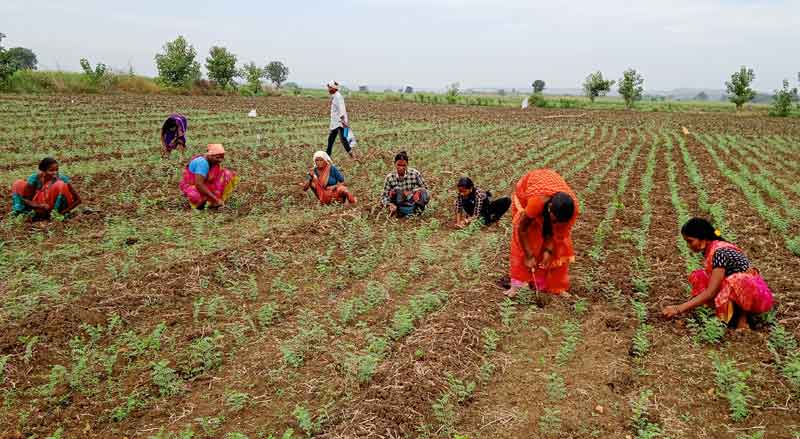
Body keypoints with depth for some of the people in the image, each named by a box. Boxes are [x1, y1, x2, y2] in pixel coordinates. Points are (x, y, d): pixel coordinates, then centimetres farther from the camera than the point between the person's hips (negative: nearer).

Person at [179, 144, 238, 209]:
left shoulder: (215, 161, -9)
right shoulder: (202, 162, -30)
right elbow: (199, 185, -35)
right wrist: (215, 198, -34)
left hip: (206, 184, 7)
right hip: (192, 186, -7)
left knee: (228, 174, -10)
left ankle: (213, 202, -8)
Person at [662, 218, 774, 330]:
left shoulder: (720, 252, -25)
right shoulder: (708, 249, 0)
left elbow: (710, 293, -28)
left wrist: (680, 309, -28)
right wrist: (688, 304, -3)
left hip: (756, 295, -8)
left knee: (733, 282, -38)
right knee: (698, 276, -5)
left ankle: (743, 313, -10)